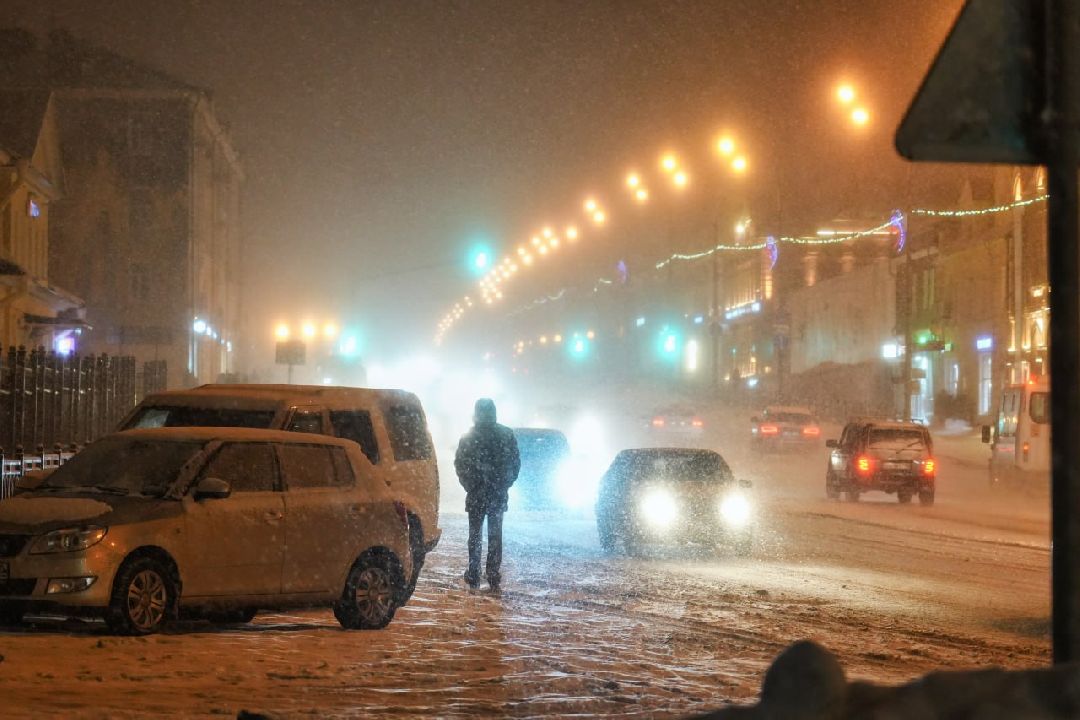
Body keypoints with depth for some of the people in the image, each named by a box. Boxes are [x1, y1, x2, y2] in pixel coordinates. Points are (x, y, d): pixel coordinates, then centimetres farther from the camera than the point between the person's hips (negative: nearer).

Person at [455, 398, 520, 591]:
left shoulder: (469, 437, -8)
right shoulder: (506, 435, -2)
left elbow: (459, 464, -5)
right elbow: (516, 463, 1)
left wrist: (469, 485, 7)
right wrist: (505, 484, 9)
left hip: (476, 494, -2)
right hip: (499, 495, 2)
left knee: (475, 534, 8)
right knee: (495, 535, 9)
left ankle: (474, 576, 4)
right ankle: (494, 577, 6)